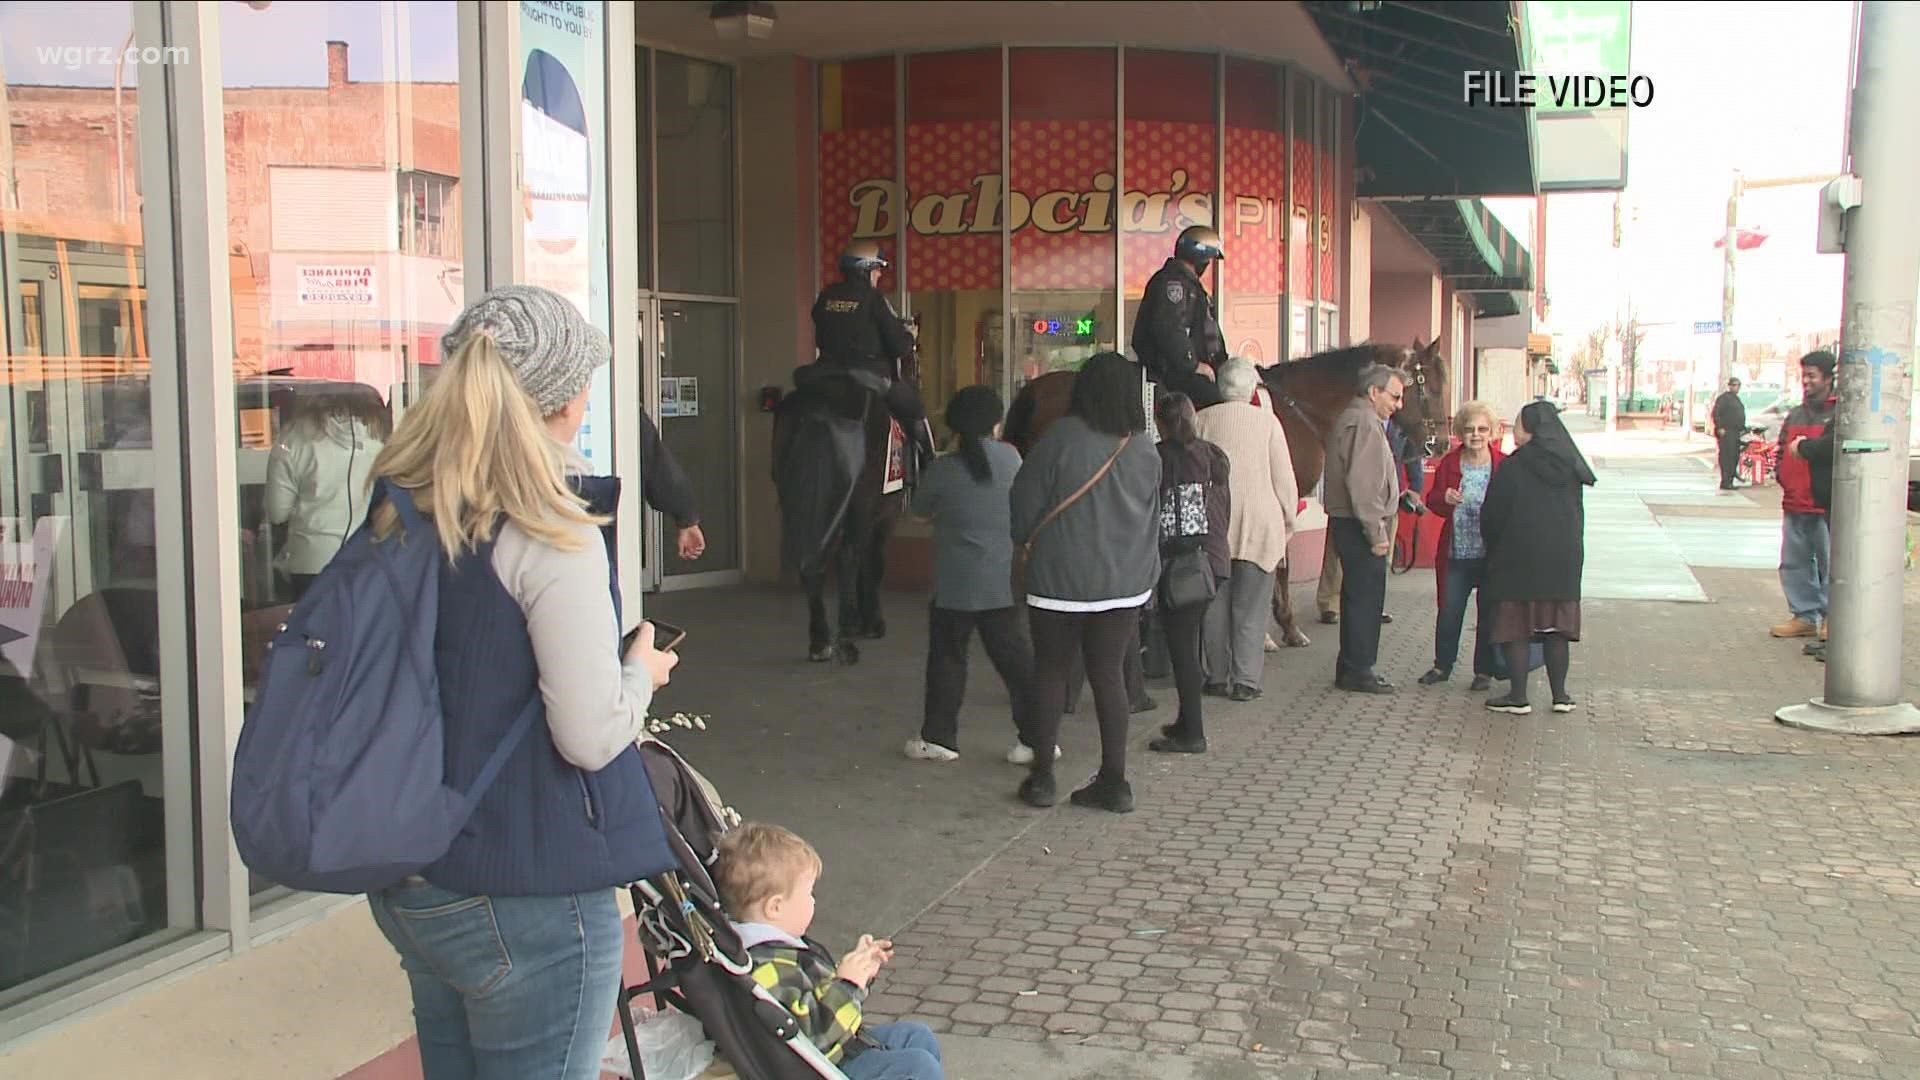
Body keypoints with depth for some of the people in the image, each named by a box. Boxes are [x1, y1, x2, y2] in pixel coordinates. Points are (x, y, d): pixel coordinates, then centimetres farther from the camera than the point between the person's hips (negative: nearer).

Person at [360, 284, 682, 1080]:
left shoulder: (398, 513, 3)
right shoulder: (548, 532, -20)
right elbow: (591, 736, -20)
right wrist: (643, 673, -1)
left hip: (410, 882, 8)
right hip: (525, 899, -8)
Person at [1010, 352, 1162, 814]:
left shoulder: (1061, 438, -14)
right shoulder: (1145, 451, -1)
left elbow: (1024, 503, -8)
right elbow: (1152, 517, 11)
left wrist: (1025, 540, 11)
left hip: (1060, 580, -3)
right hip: (1126, 584, 3)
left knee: (1050, 672, 9)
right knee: (1109, 675, 11)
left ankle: (1042, 776, 15)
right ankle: (1114, 780, 13)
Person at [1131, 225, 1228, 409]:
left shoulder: (1190, 282, 24)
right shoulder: (1172, 281, -12)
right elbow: (1167, 329, -24)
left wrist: (1222, 361, 16)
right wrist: (1194, 365, -19)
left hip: (1187, 367, 11)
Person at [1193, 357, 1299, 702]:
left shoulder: (1202, 421, -1)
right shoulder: (1267, 421, -5)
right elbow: (1284, 479, -3)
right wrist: (1288, 521, 10)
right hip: (1260, 525, -2)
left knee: (1216, 605, 12)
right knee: (1251, 608, 4)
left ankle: (1218, 676, 18)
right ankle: (1246, 680, 3)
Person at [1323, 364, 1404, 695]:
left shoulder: (1349, 419, 18)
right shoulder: (1364, 423, -16)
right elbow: (1361, 484, -23)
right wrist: (1377, 532, -21)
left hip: (1347, 522, 11)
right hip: (1360, 526, -11)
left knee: (1357, 595, 15)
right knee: (1366, 596, -5)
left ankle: (1351, 667, 21)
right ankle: (1358, 670, 0)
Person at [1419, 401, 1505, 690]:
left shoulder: (1504, 465, -3)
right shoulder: (1450, 463, 4)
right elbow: (1432, 501, 8)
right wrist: (1444, 498, -12)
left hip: (1491, 554, -2)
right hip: (1456, 553, 2)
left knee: (1489, 613, 7)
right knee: (1449, 612, 7)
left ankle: (1484, 670, 19)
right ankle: (1442, 665, 23)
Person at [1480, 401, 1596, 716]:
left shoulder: (1513, 466, -11)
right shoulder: (1569, 467, 6)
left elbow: (1492, 515, -8)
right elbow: (1578, 515, 12)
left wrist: (1494, 549, 9)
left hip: (1519, 558, -5)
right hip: (1564, 557, 5)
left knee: (1517, 627, 2)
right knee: (1556, 628, 11)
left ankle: (1518, 696, 4)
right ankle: (1560, 695, 15)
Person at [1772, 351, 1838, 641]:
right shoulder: (1796, 415, 17)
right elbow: (1783, 452, 23)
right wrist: (1784, 480, 10)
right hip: (1794, 504, 7)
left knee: (1830, 564, -2)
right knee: (1795, 563, 9)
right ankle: (1804, 615, 16)